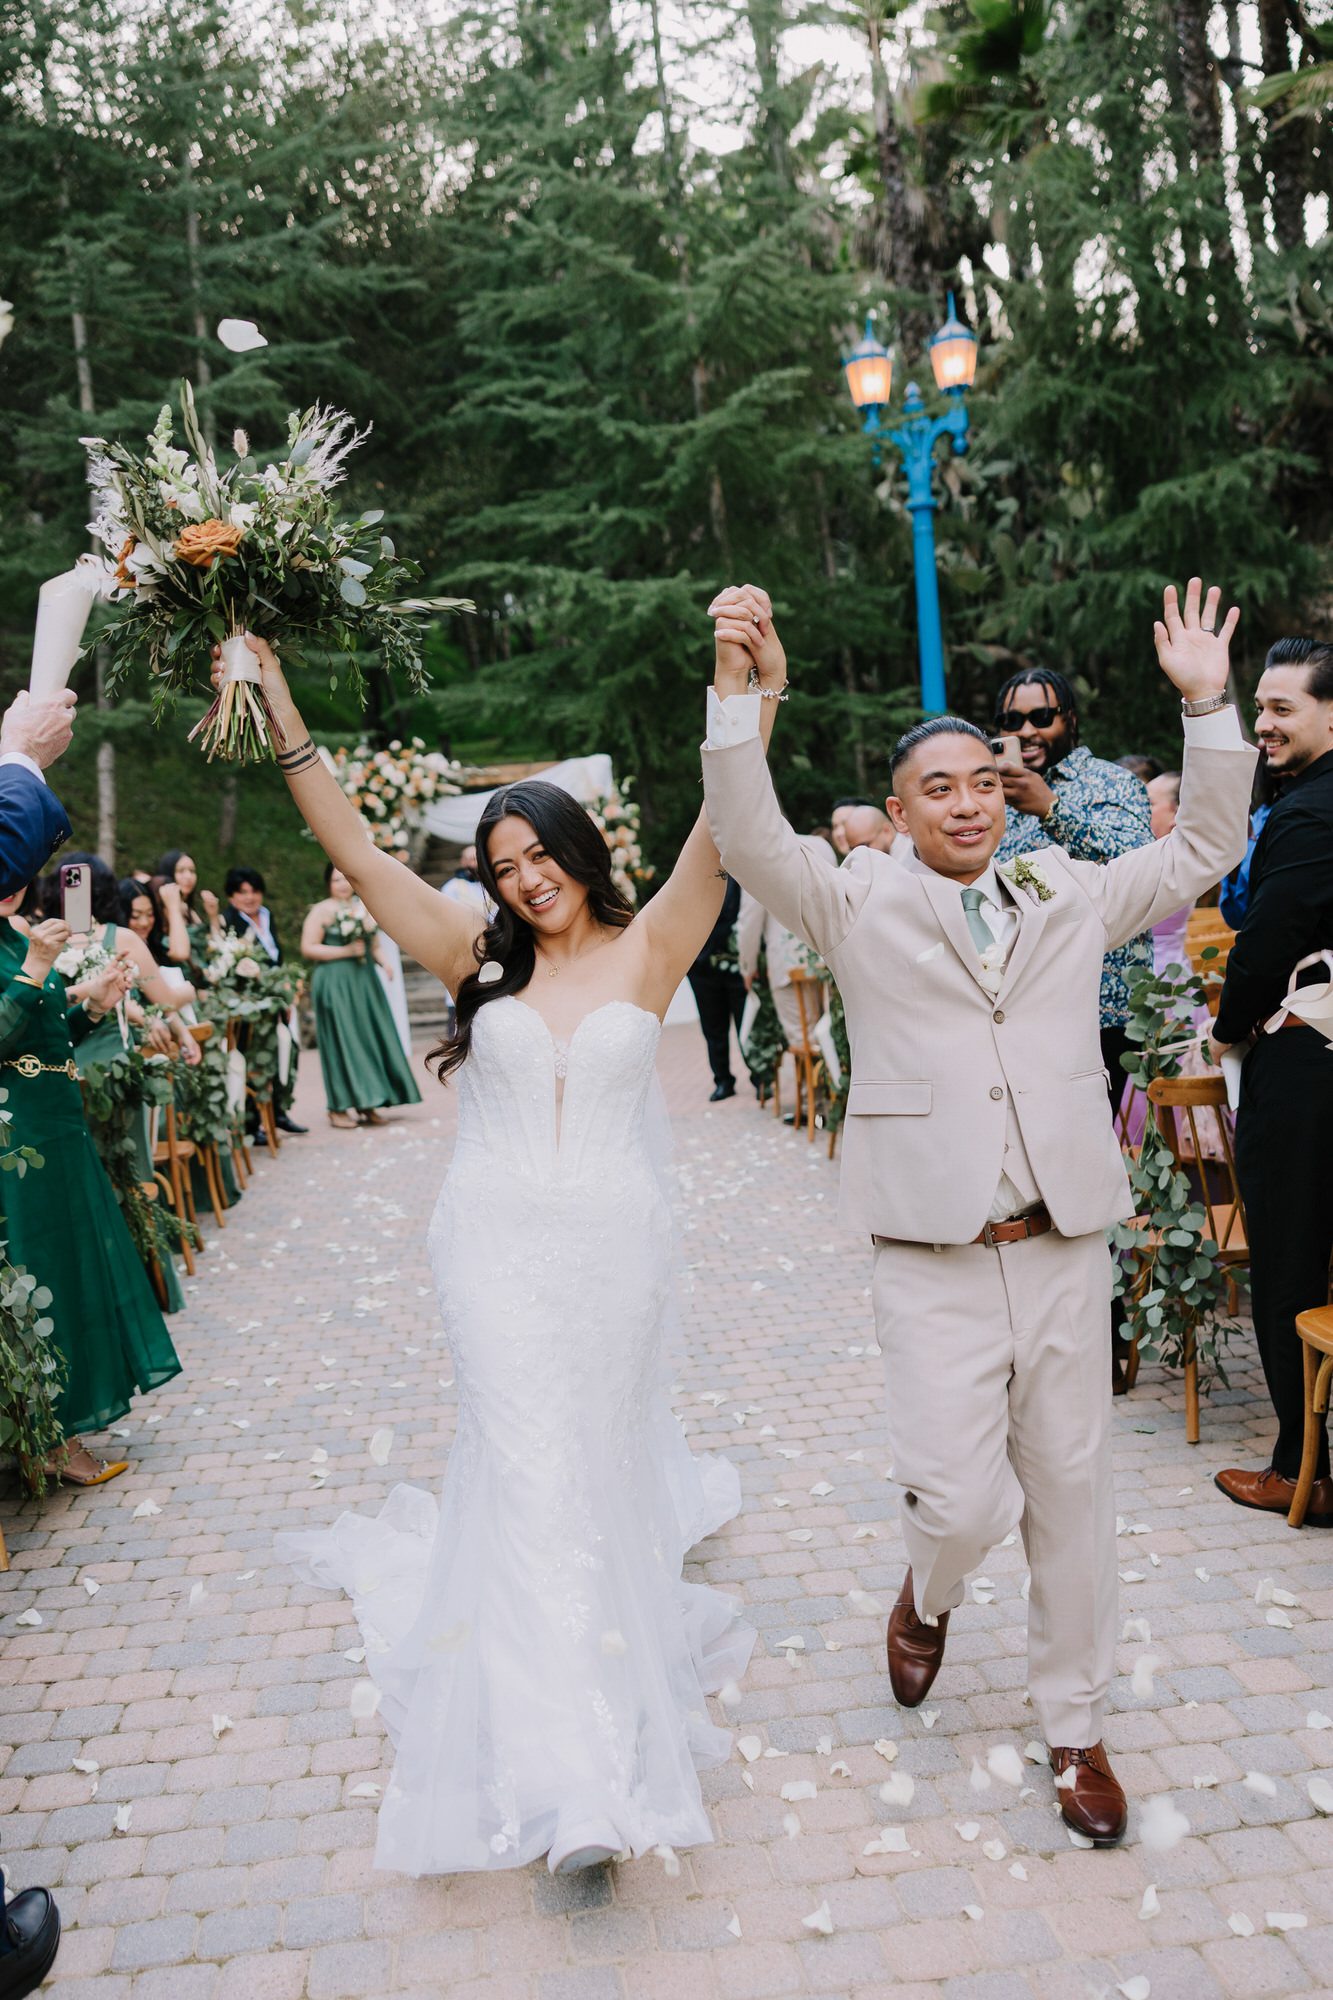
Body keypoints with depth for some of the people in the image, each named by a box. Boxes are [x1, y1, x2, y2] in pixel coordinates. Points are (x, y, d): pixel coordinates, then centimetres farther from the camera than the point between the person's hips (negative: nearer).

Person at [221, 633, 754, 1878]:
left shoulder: (645, 953, 1)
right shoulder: (480, 961, 4)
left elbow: (717, 838, -14)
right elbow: (358, 857, -2)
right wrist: (284, 718, -9)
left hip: (613, 1244, 0)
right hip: (496, 1245, 0)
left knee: (597, 1444, 11)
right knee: (526, 1463, -1)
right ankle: (566, 1760, 11)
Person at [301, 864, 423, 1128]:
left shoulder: (363, 909, 15)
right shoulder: (321, 911, -2)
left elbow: (374, 945, 21)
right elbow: (307, 948, -9)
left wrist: (382, 960, 0)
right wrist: (346, 951, -13)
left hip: (365, 981, 5)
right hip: (335, 984, -5)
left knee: (370, 1040, 3)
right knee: (341, 1042, -4)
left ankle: (366, 1105, 10)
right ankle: (339, 1108, 2)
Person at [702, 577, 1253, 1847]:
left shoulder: (1067, 897, 11)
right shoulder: (861, 905, 1)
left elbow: (1202, 853, 16)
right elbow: (751, 844, -14)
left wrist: (1208, 708, 6)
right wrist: (738, 695, -27)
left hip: (1065, 1249, 3)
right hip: (933, 1263, -3)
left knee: (1070, 1492, 12)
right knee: (958, 1499, -6)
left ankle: (1074, 1727, 32)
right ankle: (927, 1595, 33)